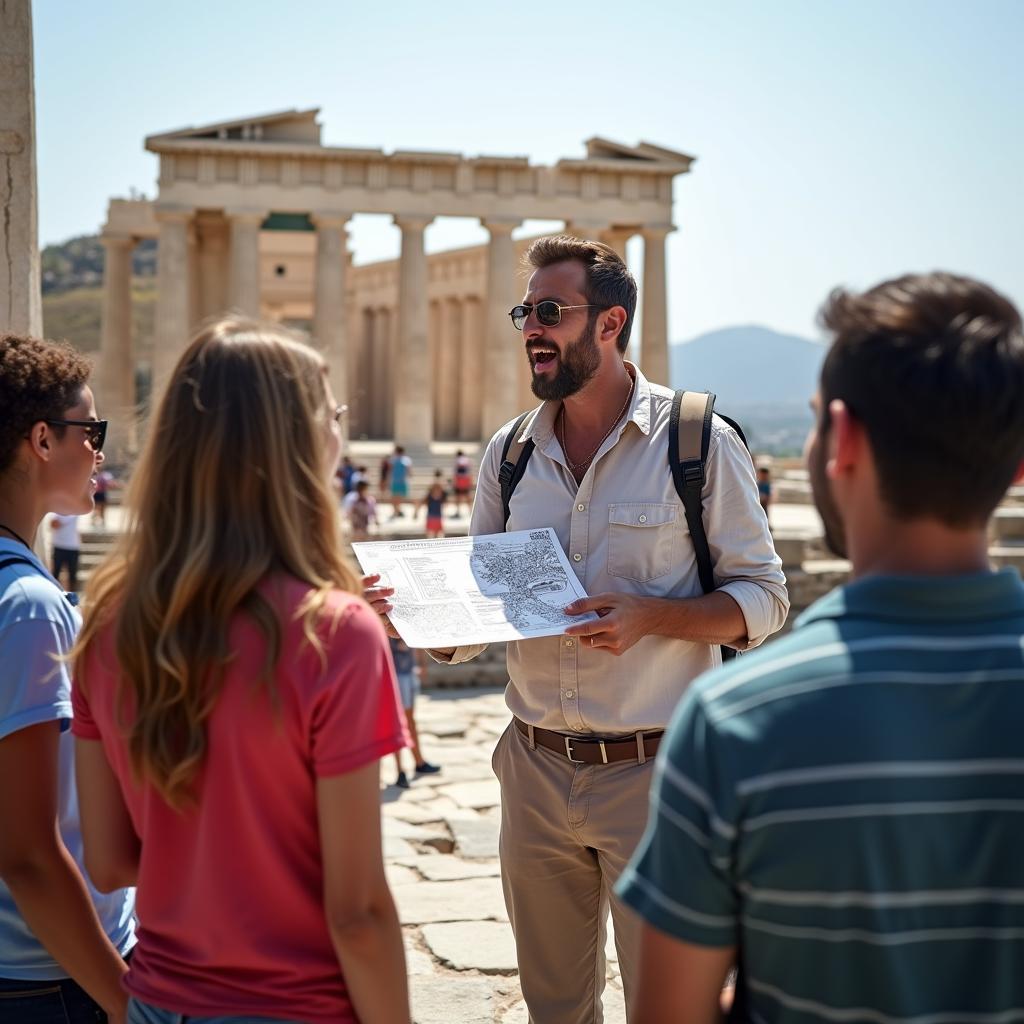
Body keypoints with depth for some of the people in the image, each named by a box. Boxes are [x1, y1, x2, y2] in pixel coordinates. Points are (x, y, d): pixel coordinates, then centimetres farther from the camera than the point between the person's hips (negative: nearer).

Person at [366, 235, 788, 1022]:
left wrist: (652, 616, -22)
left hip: (652, 772, -4)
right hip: (536, 771, 5)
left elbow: (763, 598, -5)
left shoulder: (698, 441, -6)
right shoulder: (510, 453, 7)